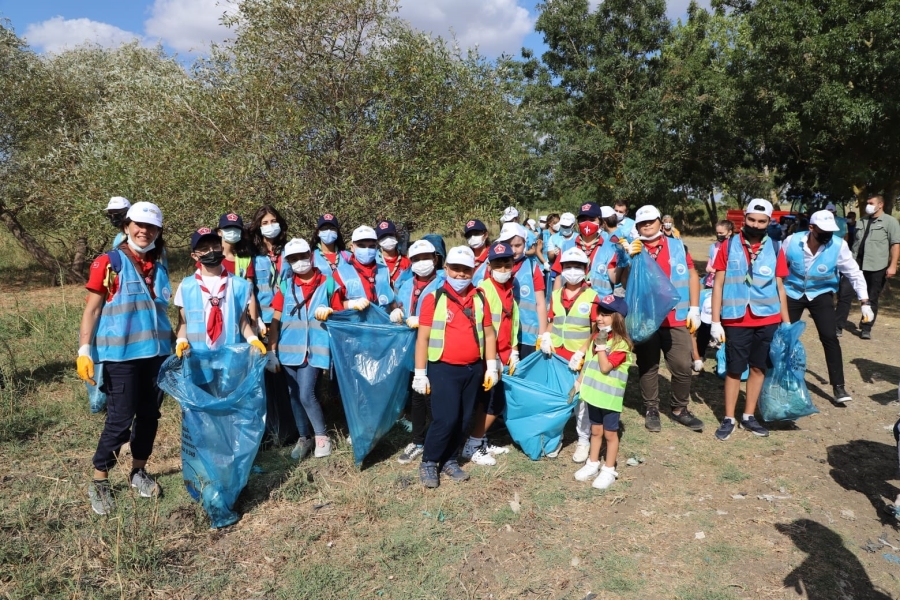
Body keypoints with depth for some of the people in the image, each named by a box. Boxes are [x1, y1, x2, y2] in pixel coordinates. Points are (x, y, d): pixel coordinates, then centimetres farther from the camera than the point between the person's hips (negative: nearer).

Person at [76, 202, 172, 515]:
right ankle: (99, 482, 16)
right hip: (120, 356, -5)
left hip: (156, 353, 5)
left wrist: (176, 343, 15)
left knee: (149, 415, 12)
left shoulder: (159, 268, 11)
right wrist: (84, 350, -14)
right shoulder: (108, 263, -5)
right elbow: (91, 310, -6)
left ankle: (138, 472, 29)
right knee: (120, 419, -2)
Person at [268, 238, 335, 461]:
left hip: (315, 350, -4)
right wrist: (271, 351, 3)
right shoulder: (285, 286, 7)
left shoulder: (327, 283, 0)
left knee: (306, 394, -11)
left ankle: (322, 436, 11)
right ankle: (304, 437, 27)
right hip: (289, 350, 4)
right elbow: (276, 320, 6)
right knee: (294, 395, 10)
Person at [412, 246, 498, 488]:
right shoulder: (433, 298, -5)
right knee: (446, 418, -10)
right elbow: (423, 338, -5)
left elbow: (489, 334, 12)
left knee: (464, 420, 11)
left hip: (473, 369, 4)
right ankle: (429, 462, 11)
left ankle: (449, 460, 28)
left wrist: (491, 367, 7)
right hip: (443, 369, -4)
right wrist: (420, 373, -8)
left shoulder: (480, 299, 6)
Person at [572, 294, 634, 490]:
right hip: (593, 394, 7)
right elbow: (588, 364, 14)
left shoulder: (621, 344, -19)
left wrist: (601, 345, -24)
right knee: (595, 430, 19)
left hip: (610, 397, -7)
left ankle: (609, 471, 20)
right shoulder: (597, 338, 6)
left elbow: (605, 367, -26)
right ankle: (593, 464, 32)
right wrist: (578, 384, 13)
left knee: (610, 433, 8)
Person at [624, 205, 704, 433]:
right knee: (648, 366, 10)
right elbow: (624, 283, -4)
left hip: (676, 319, 1)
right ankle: (651, 409, 24)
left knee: (683, 366, 2)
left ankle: (680, 409, 21)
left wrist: (694, 309, 4)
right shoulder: (632, 249, 3)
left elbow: (692, 275, 9)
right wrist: (629, 259, -21)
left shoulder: (678, 246, 6)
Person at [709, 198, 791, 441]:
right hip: (736, 320, -2)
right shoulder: (729, 246, -3)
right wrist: (715, 321, -7)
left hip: (768, 320, 3)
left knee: (758, 367, 11)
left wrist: (787, 323, 5)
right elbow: (718, 285, -3)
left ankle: (749, 416, 24)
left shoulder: (775, 249, 3)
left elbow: (779, 288, 8)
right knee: (734, 369, 5)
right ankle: (729, 418, 17)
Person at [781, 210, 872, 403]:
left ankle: (838, 386, 1)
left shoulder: (839, 245, -19)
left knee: (830, 337, -10)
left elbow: (854, 274, -8)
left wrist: (864, 302, -13)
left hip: (821, 294, 0)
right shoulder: (792, 241, -18)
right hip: (793, 293, 1)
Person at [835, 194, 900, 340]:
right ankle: (839, 326, 1)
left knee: (871, 300, 5)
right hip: (856, 264, 5)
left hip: (877, 268, -4)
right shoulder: (862, 221, 16)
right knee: (844, 293, -4)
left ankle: (866, 329, 15)